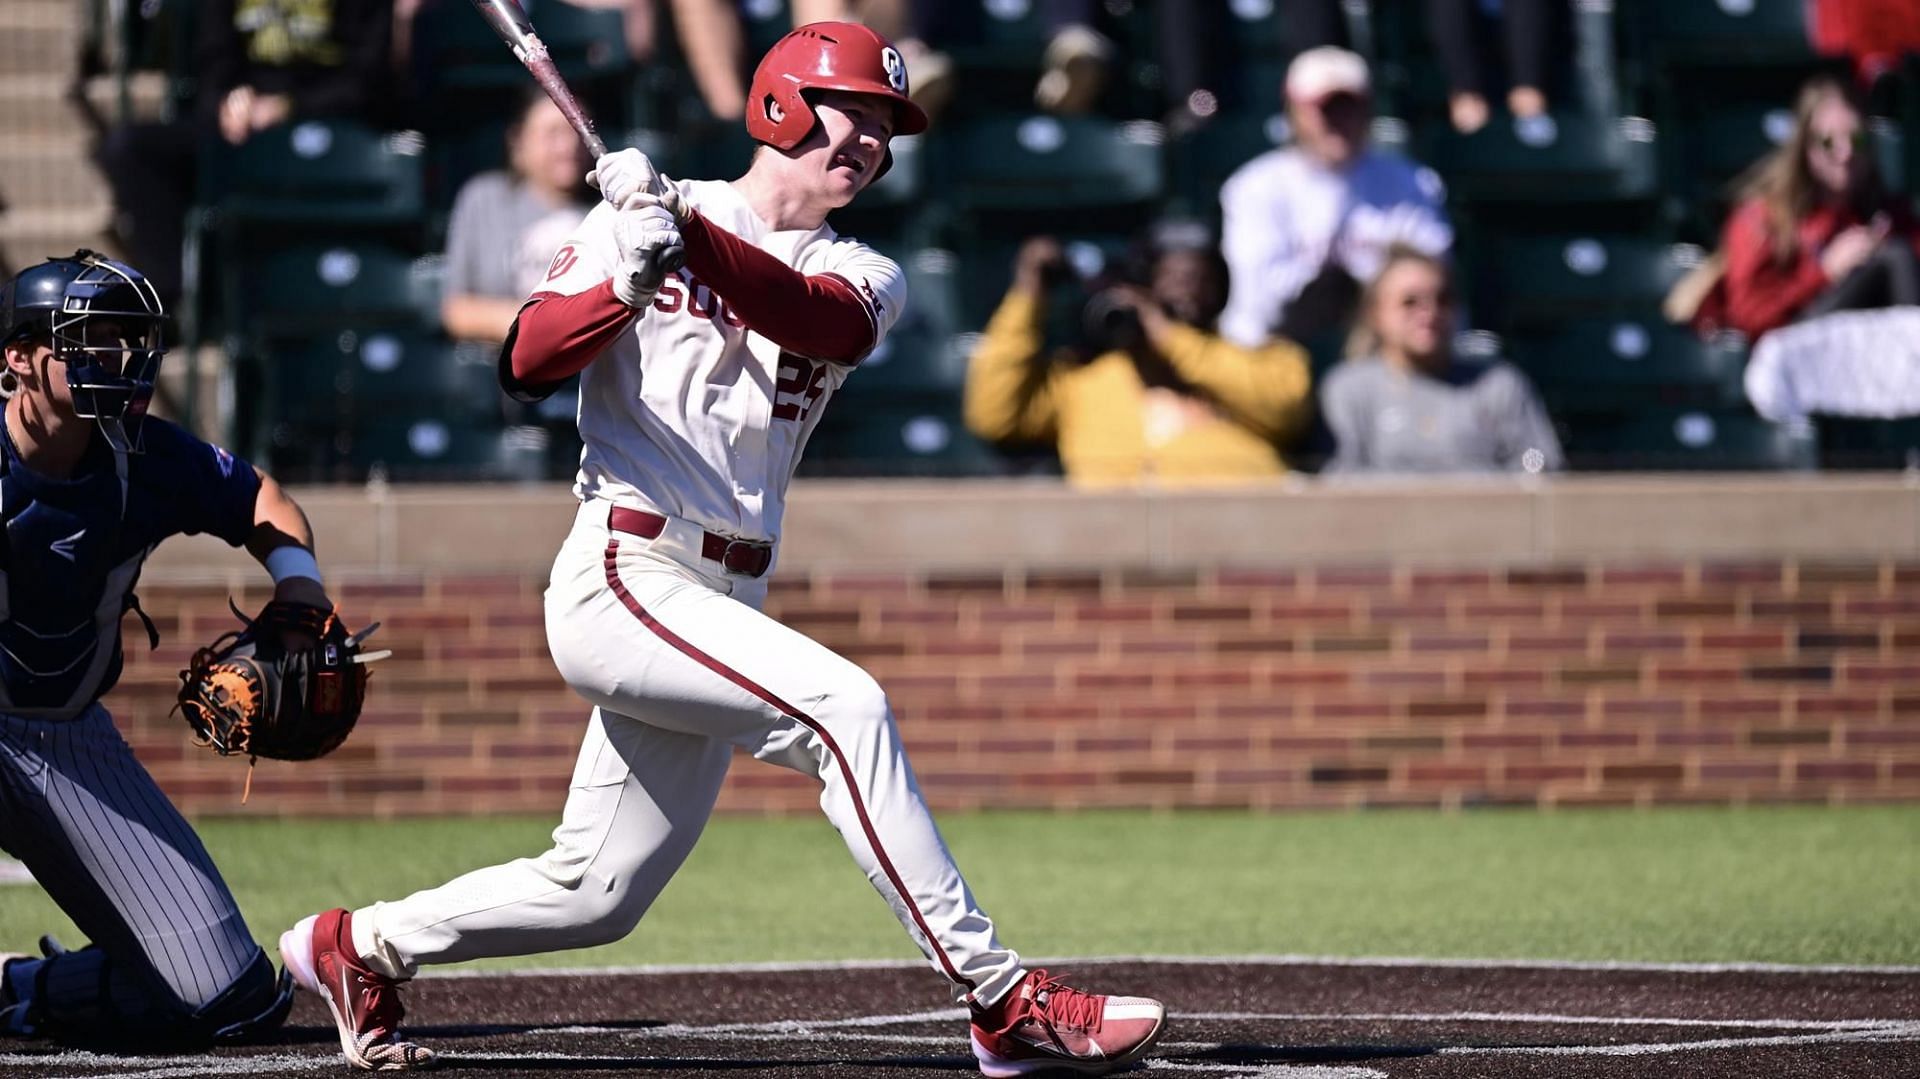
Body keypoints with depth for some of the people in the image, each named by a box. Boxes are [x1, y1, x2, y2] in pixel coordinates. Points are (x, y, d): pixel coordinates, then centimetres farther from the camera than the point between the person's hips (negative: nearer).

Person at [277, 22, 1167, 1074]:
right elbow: (526, 365, -10)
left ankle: (360, 945, 30)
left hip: (719, 608, 7)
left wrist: (690, 235, -27)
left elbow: (827, 321, -13)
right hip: (624, 581, -7)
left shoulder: (859, 276, 13)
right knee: (842, 703, -26)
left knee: (596, 895, 9)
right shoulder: (639, 211, 1)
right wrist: (627, 279, -28)